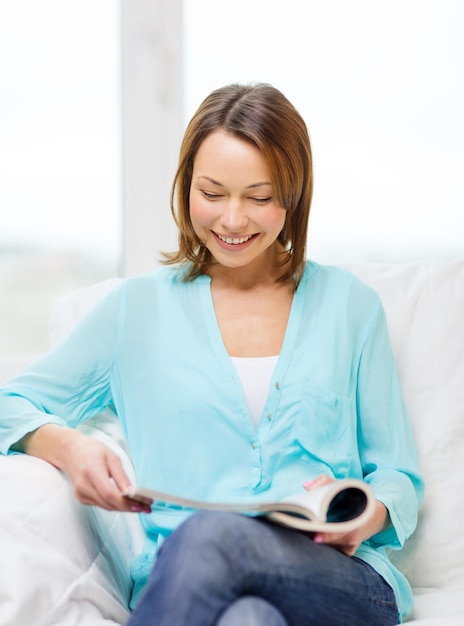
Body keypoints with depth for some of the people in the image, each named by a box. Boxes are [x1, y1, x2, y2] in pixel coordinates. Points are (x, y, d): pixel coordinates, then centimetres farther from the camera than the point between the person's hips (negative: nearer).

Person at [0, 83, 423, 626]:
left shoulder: (348, 304, 15)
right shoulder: (140, 306, 14)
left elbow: (398, 476, 15)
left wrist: (365, 517, -9)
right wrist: (68, 446, -9)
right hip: (178, 578, 0)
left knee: (208, 537, -36)